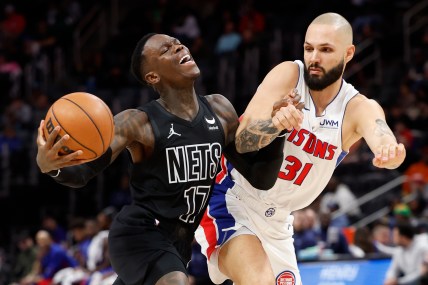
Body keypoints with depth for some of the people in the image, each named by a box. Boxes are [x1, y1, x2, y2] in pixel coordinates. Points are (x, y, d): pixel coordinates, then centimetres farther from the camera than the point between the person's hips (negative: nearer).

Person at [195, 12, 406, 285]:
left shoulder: (358, 108, -7)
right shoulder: (288, 75, -14)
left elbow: (380, 134, -31)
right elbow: (242, 141, -23)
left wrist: (389, 151, -57)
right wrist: (275, 124, -46)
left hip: (277, 221, 5)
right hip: (231, 203, -5)